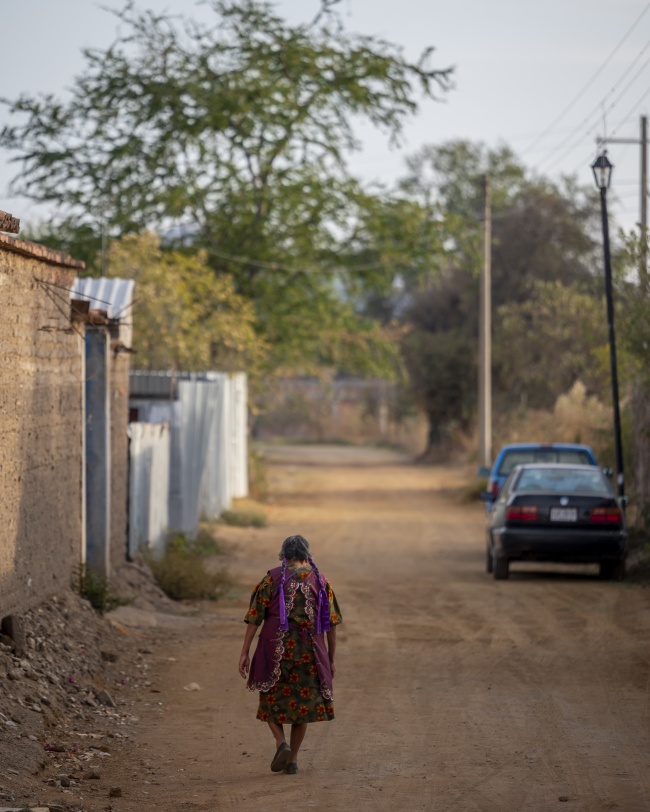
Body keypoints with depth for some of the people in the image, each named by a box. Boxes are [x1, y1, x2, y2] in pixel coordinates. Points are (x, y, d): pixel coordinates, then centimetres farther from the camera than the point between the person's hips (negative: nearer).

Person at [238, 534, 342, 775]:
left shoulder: (272, 579, -1)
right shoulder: (320, 581, 4)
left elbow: (254, 617, -6)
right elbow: (331, 624, 4)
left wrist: (244, 653, -3)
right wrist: (331, 660, 11)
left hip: (274, 649, -1)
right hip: (309, 653, 1)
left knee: (272, 700, 15)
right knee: (303, 701, 14)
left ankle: (281, 743, -8)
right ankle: (292, 759, 11)